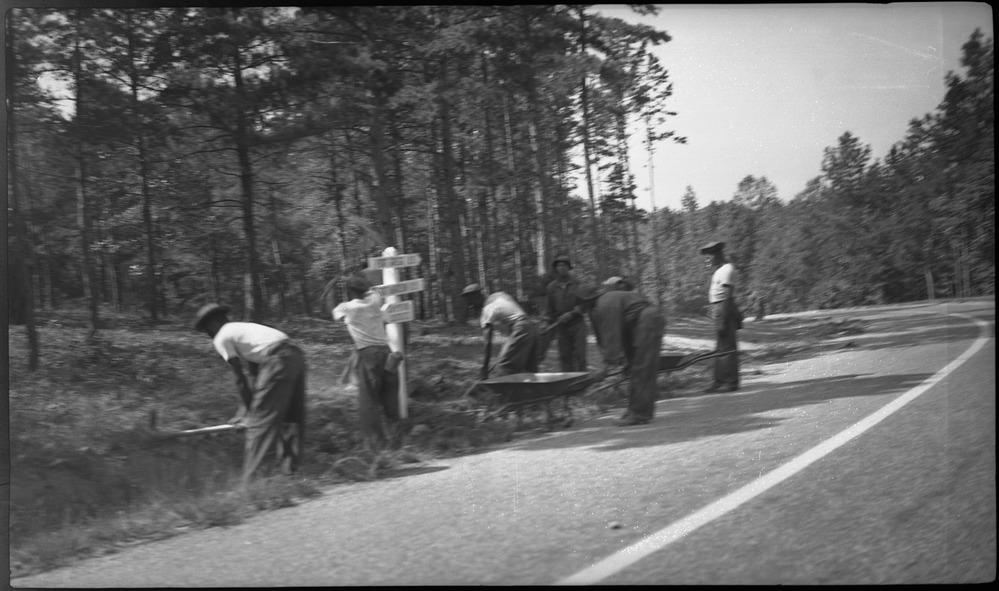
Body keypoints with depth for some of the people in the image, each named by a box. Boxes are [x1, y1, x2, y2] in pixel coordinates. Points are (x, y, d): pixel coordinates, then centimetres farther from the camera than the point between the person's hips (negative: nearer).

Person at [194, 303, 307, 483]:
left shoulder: (221, 338, 7)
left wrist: (248, 409, 12)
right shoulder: (242, 328, 30)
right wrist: (247, 407, 28)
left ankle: (251, 480, 0)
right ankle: (289, 468, 24)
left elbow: (240, 378, 4)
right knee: (291, 417, 17)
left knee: (260, 420, -2)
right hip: (296, 355, 8)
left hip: (278, 360, -8)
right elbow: (254, 374, 28)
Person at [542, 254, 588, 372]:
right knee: (564, 356, 0)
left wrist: (571, 313, -15)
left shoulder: (577, 284, 2)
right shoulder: (551, 287, 7)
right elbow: (549, 309, 9)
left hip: (577, 324, -2)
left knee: (580, 354, -5)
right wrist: (547, 325, -2)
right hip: (561, 326, 2)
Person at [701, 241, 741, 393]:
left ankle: (731, 382, -3)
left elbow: (727, 296, -18)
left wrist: (722, 321, -21)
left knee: (727, 348, -7)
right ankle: (719, 381, 19)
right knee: (719, 348, 13)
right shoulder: (719, 270, 17)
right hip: (718, 311, 10)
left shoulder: (727, 269, -13)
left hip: (725, 311, -10)